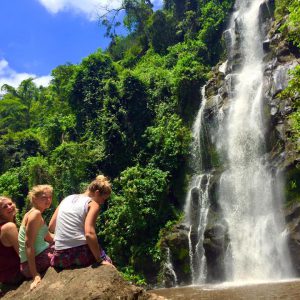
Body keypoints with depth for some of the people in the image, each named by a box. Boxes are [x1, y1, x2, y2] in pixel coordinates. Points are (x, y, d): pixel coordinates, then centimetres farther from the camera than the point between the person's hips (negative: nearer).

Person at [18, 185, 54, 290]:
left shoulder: (35, 214, 15)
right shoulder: (35, 213, -15)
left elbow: (50, 238, 19)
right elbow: (29, 244, -22)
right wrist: (35, 274, -25)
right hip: (36, 259, -10)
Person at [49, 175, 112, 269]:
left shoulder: (67, 199, 11)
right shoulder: (93, 204, -6)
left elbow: (51, 227, 12)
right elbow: (89, 233, -20)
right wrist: (100, 260, -14)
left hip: (60, 258, 5)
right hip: (81, 254, -4)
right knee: (107, 263, 21)